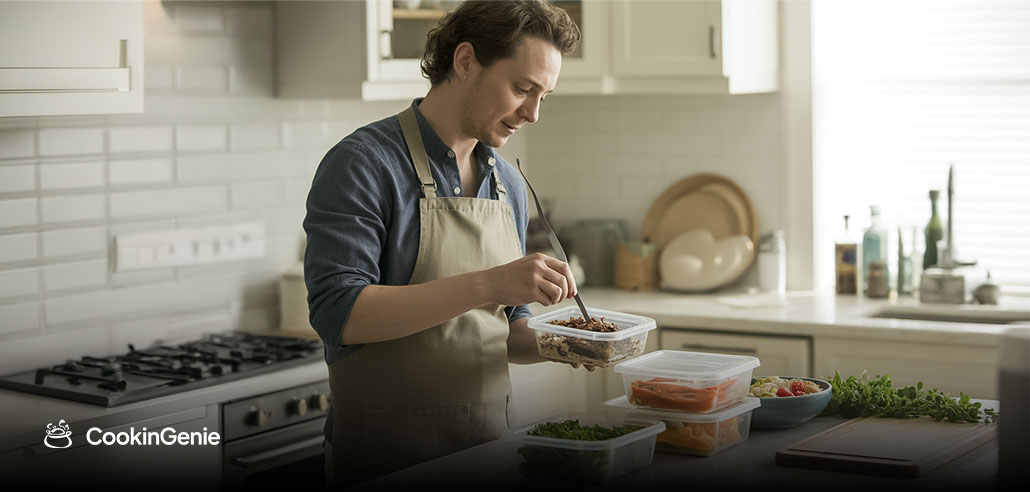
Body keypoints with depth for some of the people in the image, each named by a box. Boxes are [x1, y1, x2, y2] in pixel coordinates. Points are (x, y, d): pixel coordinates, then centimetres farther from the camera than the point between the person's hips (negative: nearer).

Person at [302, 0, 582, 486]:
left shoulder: (509, 186, 8)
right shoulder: (363, 164, -13)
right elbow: (339, 314, -24)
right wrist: (487, 284, -29)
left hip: (488, 443, 6)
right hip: (386, 452, -6)